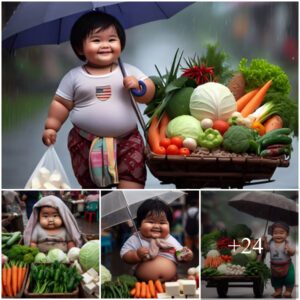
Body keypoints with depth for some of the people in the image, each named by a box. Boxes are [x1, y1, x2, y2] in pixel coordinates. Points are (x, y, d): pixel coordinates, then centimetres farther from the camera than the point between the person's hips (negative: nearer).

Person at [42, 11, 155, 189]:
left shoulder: (129, 72, 1)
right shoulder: (74, 76, -1)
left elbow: (149, 94, 1)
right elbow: (61, 103, 5)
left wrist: (138, 86, -18)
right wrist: (51, 127, -1)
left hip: (126, 140, 0)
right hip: (86, 142, 0)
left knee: (132, 181, -10)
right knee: (90, 184, 11)